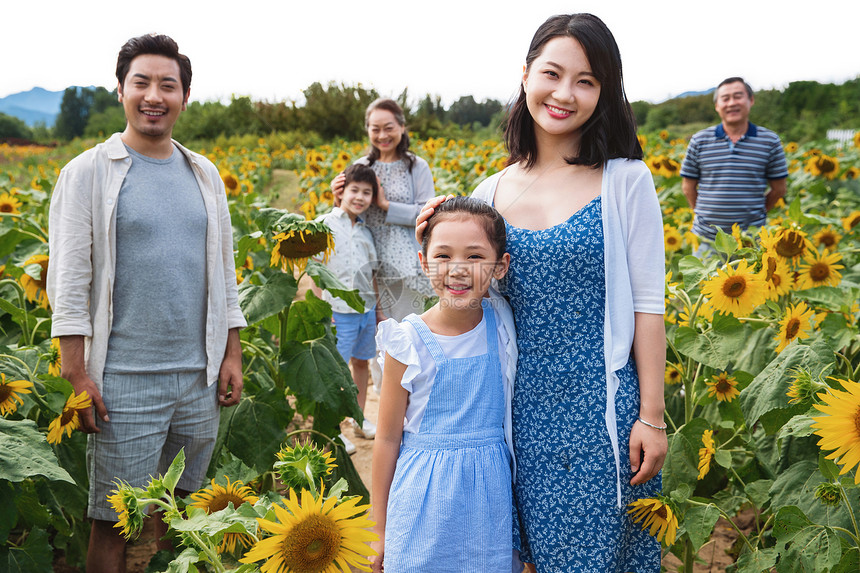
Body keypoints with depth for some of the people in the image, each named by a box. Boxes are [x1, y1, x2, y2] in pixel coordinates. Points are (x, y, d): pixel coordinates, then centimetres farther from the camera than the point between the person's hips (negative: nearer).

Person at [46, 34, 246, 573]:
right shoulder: (88, 174, -3)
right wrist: (77, 377, -12)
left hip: (199, 379, 5)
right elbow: (69, 282, -7)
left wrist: (233, 356, 10)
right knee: (116, 524, 1)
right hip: (124, 382, -4)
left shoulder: (204, 175, 12)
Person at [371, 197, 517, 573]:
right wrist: (379, 528, 1)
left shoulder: (501, 323, -5)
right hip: (424, 501, -2)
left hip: (488, 492, 3)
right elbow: (387, 439, -4)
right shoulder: (408, 344, -12)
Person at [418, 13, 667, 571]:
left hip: (600, 408, -3)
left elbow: (647, 305, -6)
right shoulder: (491, 193, 3)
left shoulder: (625, 182, -7)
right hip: (525, 407, 4)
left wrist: (652, 417, -8)